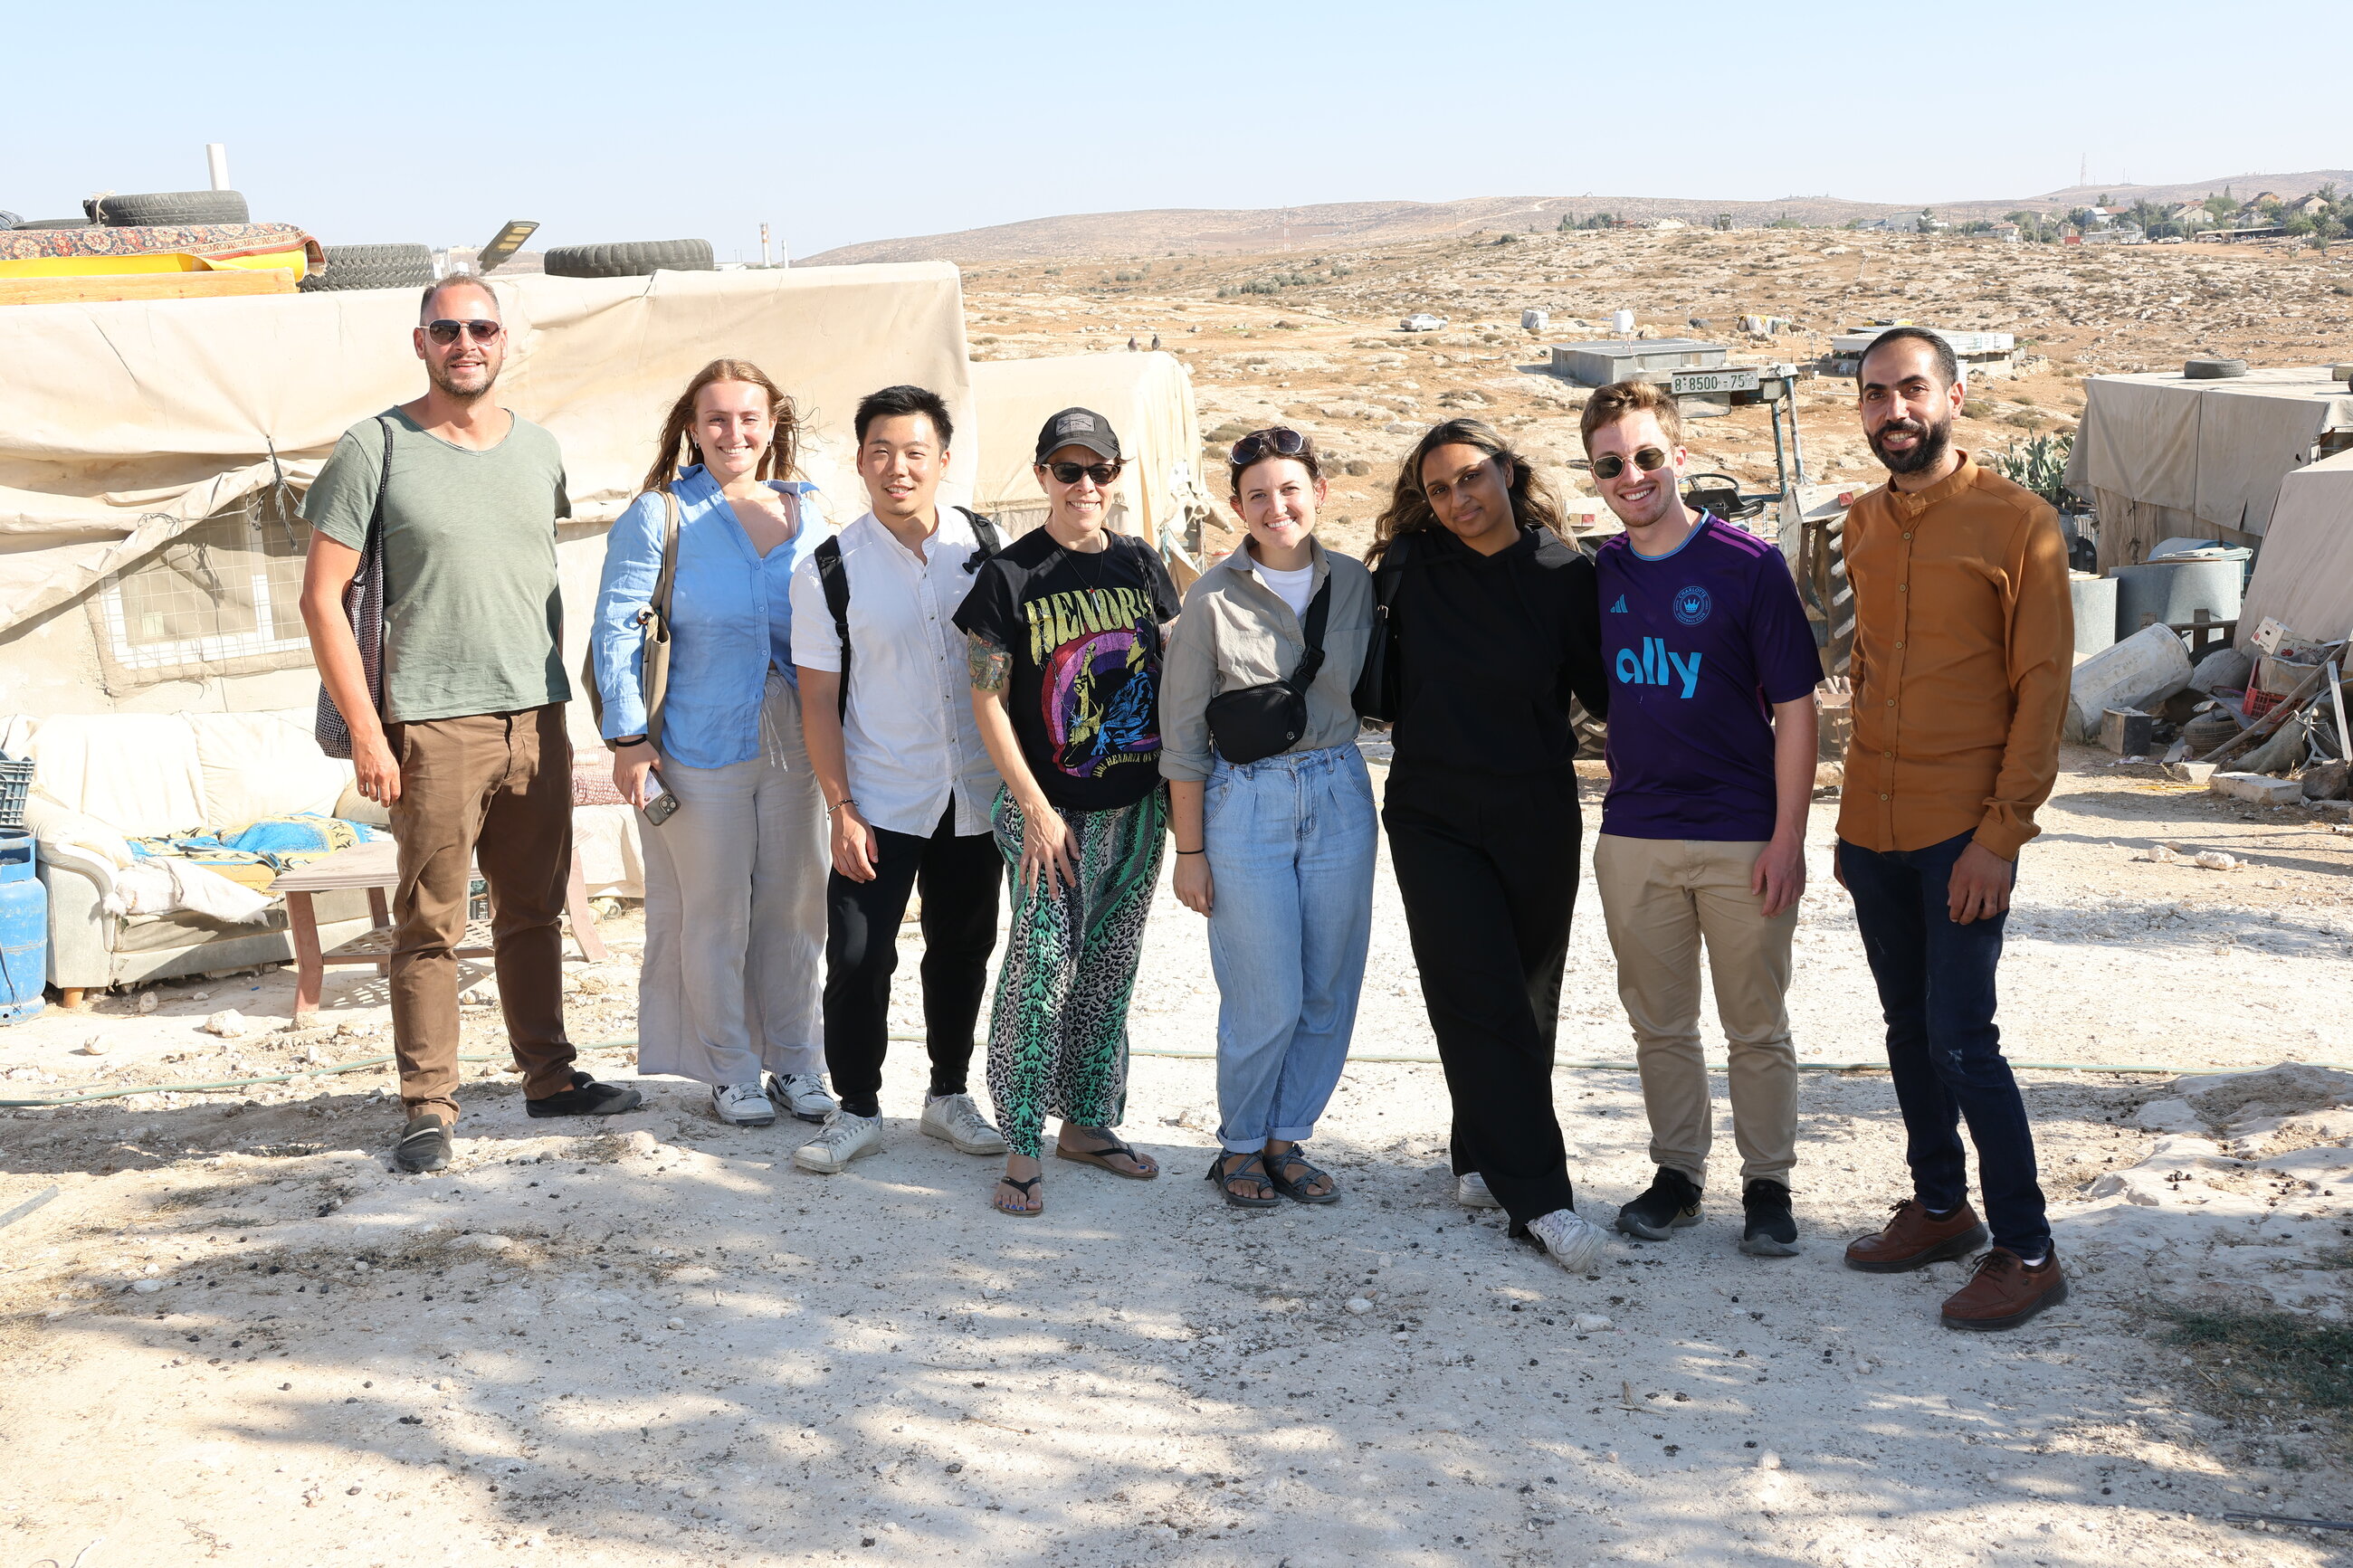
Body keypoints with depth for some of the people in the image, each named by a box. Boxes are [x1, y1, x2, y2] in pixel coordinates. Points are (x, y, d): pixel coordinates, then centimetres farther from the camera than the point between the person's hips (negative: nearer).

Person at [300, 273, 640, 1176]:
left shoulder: (539, 450, 11)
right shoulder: (375, 449, -4)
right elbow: (321, 597, -6)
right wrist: (364, 732, -11)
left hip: (538, 718, 5)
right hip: (433, 727, -4)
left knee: (533, 911, 13)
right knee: (430, 924, 0)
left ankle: (549, 1077, 24)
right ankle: (428, 1108, 8)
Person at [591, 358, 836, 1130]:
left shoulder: (811, 515, 9)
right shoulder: (658, 516, -3)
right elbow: (616, 630, -5)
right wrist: (629, 737, -10)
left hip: (796, 743, 4)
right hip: (701, 745, -3)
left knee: (795, 907, 9)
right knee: (715, 914, 4)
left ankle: (795, 1063, 22)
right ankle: (731, 1071, 18)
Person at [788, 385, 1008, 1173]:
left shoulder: (982, 544, -1)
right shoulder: (829, 572, -8)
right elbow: (819, 700, -5)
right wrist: (841, 808, -9)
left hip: (976, 794, 3)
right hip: (880, 801, -2)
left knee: (963, 951, 13)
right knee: (858, 958, -3)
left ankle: (948, 1094, 30)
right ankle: (857, 1110, 15)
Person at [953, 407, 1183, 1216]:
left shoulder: (1141, 565, 6)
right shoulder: (1009, 576, -7)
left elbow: (1172, 679, 13)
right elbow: (987, 702, -7)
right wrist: (1035, 808, -11)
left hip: (1138, 807, 5)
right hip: (1054, 811, -5)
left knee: (1109, 972, 12)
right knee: (1041, 970, -6)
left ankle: (1087, 1121, 26)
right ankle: (1022, 1147, 3)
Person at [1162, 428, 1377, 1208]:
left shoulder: (1355, 585, 3)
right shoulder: (1214, 598, -6)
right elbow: (1183, 732, -3)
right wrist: (1189, 850, -4)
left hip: (1339, 797, 4)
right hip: (1245, 803, -4)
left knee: (1330, 991, 7)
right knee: (1267, 1001, -3)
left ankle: (1287, 1139, 24)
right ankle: (1240, 1146, 18)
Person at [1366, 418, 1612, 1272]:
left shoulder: (1565, 576, -3)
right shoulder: (1410, 567, -1)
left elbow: (1600, 688, 3)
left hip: (1537, 817, 1)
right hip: (1434, 816, -1)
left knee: (1527, 1002, 10)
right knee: (1479, 1001, -9)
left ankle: (1485, 1156, 30)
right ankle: (1540, 1199, -9)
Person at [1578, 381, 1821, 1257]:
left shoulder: (1747, 565, -8)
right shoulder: (1598, 574, 5)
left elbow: (1794, 708, -7)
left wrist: (1788, 837, -11)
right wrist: (1620, 781, 8)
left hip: (1742, 840, -4)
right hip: (1633, 837, 4)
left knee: (1757, 1028, 6)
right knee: (1659, 1026, 13)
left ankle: (1768, 1184, 20)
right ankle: (1678, 1175, 26)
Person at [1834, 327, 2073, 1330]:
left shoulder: (2017, 522, -9)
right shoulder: (1862, 527, 9)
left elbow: (2043, 687, -10)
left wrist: (2002, 832, -15)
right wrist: (1853, 816, 14)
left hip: (1963, 833, -6)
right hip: (1873, 829, 6)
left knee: (1960, 1038, -7)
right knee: (1908, 1030, 14)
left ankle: (2027, 1251, 5)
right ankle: (1939, 1208, 28)